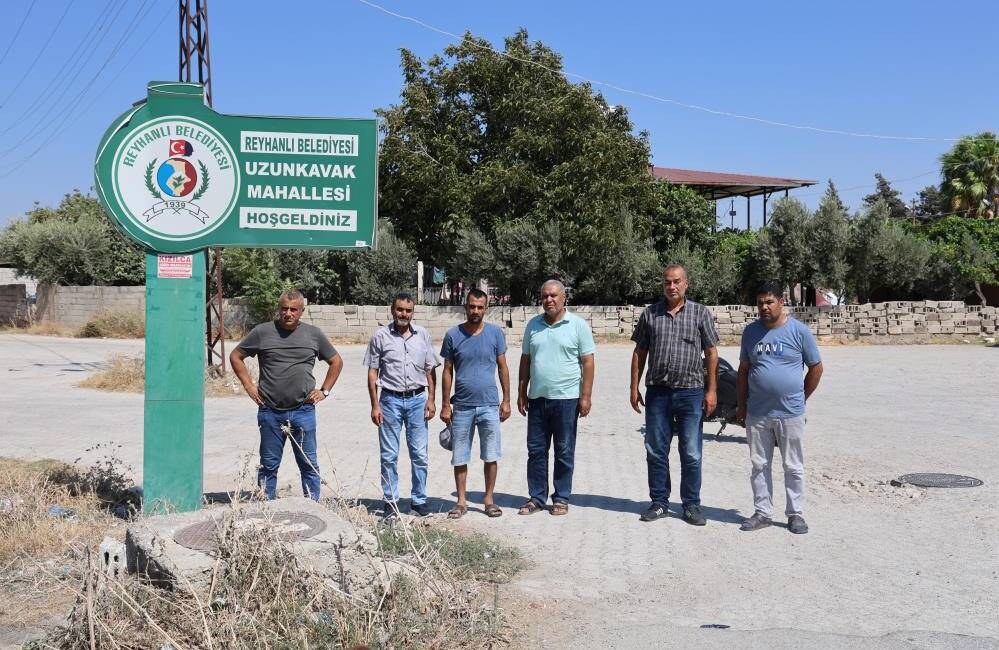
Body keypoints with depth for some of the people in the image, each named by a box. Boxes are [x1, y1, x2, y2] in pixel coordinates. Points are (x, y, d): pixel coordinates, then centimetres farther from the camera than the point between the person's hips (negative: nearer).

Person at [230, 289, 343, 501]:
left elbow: (336, 362, 17)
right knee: (269, 465, 8)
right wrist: (249, 386, 4)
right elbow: (236, 356, 11)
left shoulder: (314, 334, 5)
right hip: (270, 412, 0)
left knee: (309, 464, 4)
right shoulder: (262, 332, 1)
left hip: (303, 411, 1)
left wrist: (324, 390, 9)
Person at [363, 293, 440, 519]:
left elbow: (430, 370, 10)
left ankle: (419, 501, 15)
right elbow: (372, 373, 1)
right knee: (389, 455, 3)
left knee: (420, 455, 4)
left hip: (417, 399, 2)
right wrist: (375, 405, -4)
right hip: (390, 400, -2)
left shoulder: (423, 335, 6)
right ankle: (391, 502, 12)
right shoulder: (380, 336, 0)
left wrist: (431, 399, 1)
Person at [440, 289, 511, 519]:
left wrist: (506, 400, 2)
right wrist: (445, 405, 1)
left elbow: (502, 368, 6)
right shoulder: (453, 335, 0)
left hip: (489, 405, 0)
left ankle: (489, 499, 18)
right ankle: (461, 501, 17)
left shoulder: (495, 333, 2)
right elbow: (447, 371, 4)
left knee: (491, 456, 5)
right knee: (459, 457, 6)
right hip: (462, 406, 0)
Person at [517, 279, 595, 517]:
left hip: (566, 398, -4)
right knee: (536, 450, 8)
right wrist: (521, 393, 10)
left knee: (564, 452, 4)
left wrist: (585, 396, -9)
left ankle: (561, 498, 15)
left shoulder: (578, 325, -2)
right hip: (537, 398, 4)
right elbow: (525, 361, 14)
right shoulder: (533, 325, 10)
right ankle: (537, 497, 17)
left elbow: (587, 362, -4)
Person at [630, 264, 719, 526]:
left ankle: (691, 505, 13)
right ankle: (659, 503, 17)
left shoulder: (700, 313, 3)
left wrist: (711, 390, -4)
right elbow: (639, 353, 11)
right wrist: (634, 387, 5)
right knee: (656, 452, 7)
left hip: (690, 392, -2)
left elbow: (711, 354, 3)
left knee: (691, 454, 3)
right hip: (657, 392, 2)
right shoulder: (650, 314, 8)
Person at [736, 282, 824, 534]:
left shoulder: (799, 331, -3)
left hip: (790, 413, -3)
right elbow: (743, 370, 13)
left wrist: (801, 399, 6)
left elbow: (816, 367, 5)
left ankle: (795, 514, 16)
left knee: (793, 467, 5)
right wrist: (741, 406, 10)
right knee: (759, 465, 8)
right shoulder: (751, 332, 7)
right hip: (756, 413, 3)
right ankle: (763, 513, 18)